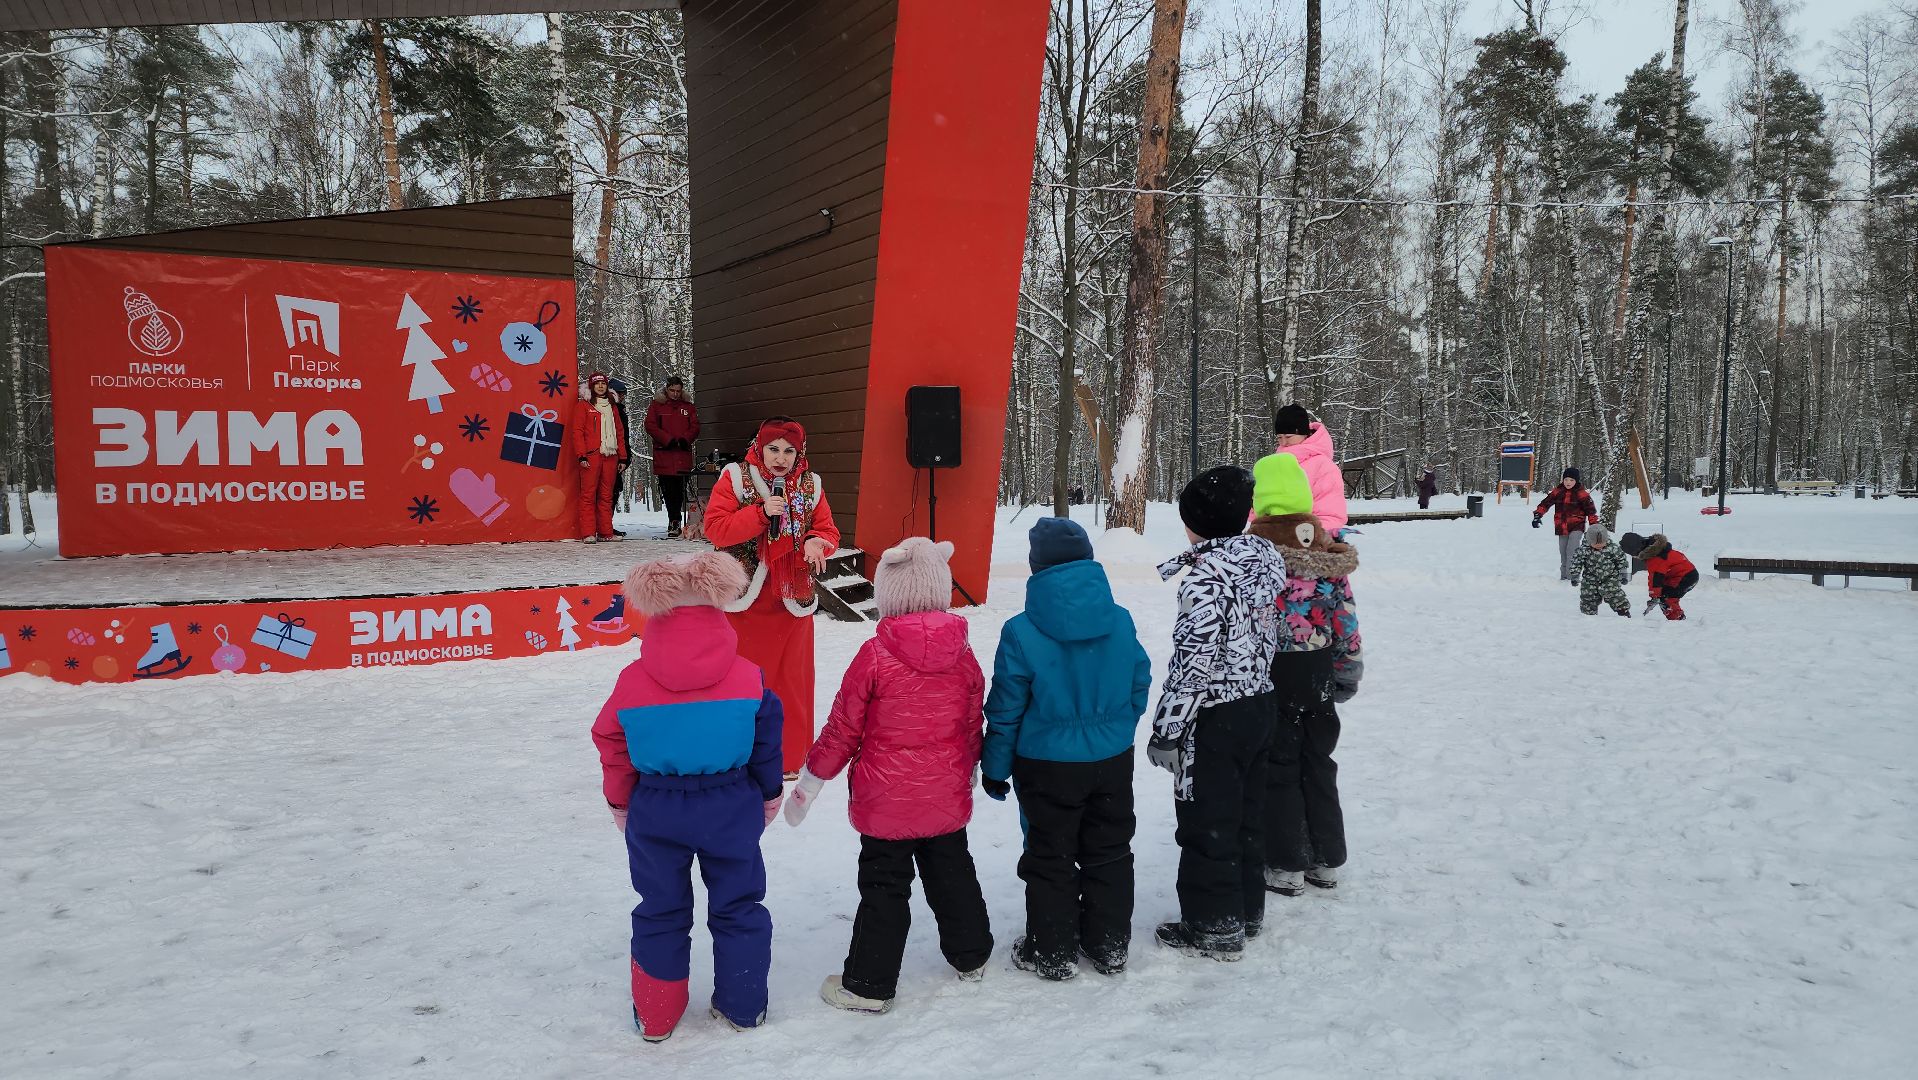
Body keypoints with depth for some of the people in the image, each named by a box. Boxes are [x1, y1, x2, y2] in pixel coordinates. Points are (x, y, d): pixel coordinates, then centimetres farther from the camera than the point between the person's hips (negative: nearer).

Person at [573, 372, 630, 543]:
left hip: (610, 456, 5)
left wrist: (622, 457, 13)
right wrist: (582, 456, -12)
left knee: (606, 496, 7)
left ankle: (606, 532, 10)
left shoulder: (612, 407, 21)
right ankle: (588, 533, -6)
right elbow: (577, 431, -2)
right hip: (591, 456, -5)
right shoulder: (583, 406, 5)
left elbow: (620, 433, 20)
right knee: (588, 494, -5)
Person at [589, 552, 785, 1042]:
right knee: (738, 907, 16)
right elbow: (767, 744, -2)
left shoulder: (633, 680, -12)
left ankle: (655, 1016, 26)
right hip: (731, 805, 0)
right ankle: (743, 1006, 27)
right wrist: (769, 794, 15)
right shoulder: (747, 677, -12)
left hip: (655, 809, 1)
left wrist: (620, 801, 15)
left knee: (660, 911, 16)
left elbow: (612, 745, -1)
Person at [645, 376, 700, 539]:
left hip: (683, 454, 1)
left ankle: (674, 522, 2)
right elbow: (650, 426, -1)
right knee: (668, 490, -3)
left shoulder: (688, 407, 16)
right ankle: (675, 522, 3)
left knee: (679, 489, -4)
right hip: (663, 454, -1)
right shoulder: (657, 405, 8)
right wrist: (669, 440, -11)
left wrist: (685, 439, -9)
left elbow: (695, 427, 11)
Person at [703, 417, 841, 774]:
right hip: (744, 600, -2)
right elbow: (714, 528, -13)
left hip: (793, 601, 3)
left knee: (791, 680, 10)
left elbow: (829, 532, 4)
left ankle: (789, 757, 23)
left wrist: (817, 543, -19)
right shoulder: (735, 478, -5)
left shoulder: (810, 486, 3)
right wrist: (761, 513, -23)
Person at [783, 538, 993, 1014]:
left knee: (884, 887, 6)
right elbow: (973, 726, 7)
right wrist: (967, 773, 25)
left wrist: (809, 783, 1)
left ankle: (868, 984, 13)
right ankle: (971, 956, 38)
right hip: (947, 797, 4)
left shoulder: (874, 655, -16)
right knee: (952, 872, 22)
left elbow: (843, 728, -11)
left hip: (887, 800, -4)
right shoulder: (963, 656, -4)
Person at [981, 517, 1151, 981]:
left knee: (1050, 857, 11)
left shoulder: (1021, 631, -16)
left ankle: (1052, 952, 21)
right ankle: (1110, 947, 28)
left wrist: (994, 767, 1)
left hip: (1048, 767, -4)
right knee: (1109, 853, 17)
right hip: (1113, 761, 4)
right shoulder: (1121, 621, -5)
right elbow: (1139, 687, 5)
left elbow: (1006, 709, -11)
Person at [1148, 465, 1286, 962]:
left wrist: (1167, 730, -17)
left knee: (1207, 824, 4)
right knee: (1247, 814, 19)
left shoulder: (1205, 573, -22)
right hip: (1259, 704, 9)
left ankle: (1215, 927, 15)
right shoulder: (1267, 556, 4)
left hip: (1215, 718, -8)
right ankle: (1247, 910, 32)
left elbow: (1193, 660, -23)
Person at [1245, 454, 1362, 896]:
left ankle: (1286, 866, 12)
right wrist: (1348, 666, 13)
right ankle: (1327, 860, 24)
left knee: (1279, 767, 6)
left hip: (1273, 672, -5)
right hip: (1318, 672, 5)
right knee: (1319, 764, 16)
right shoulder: (1327, 544, 1)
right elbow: (1346, 612, 4)